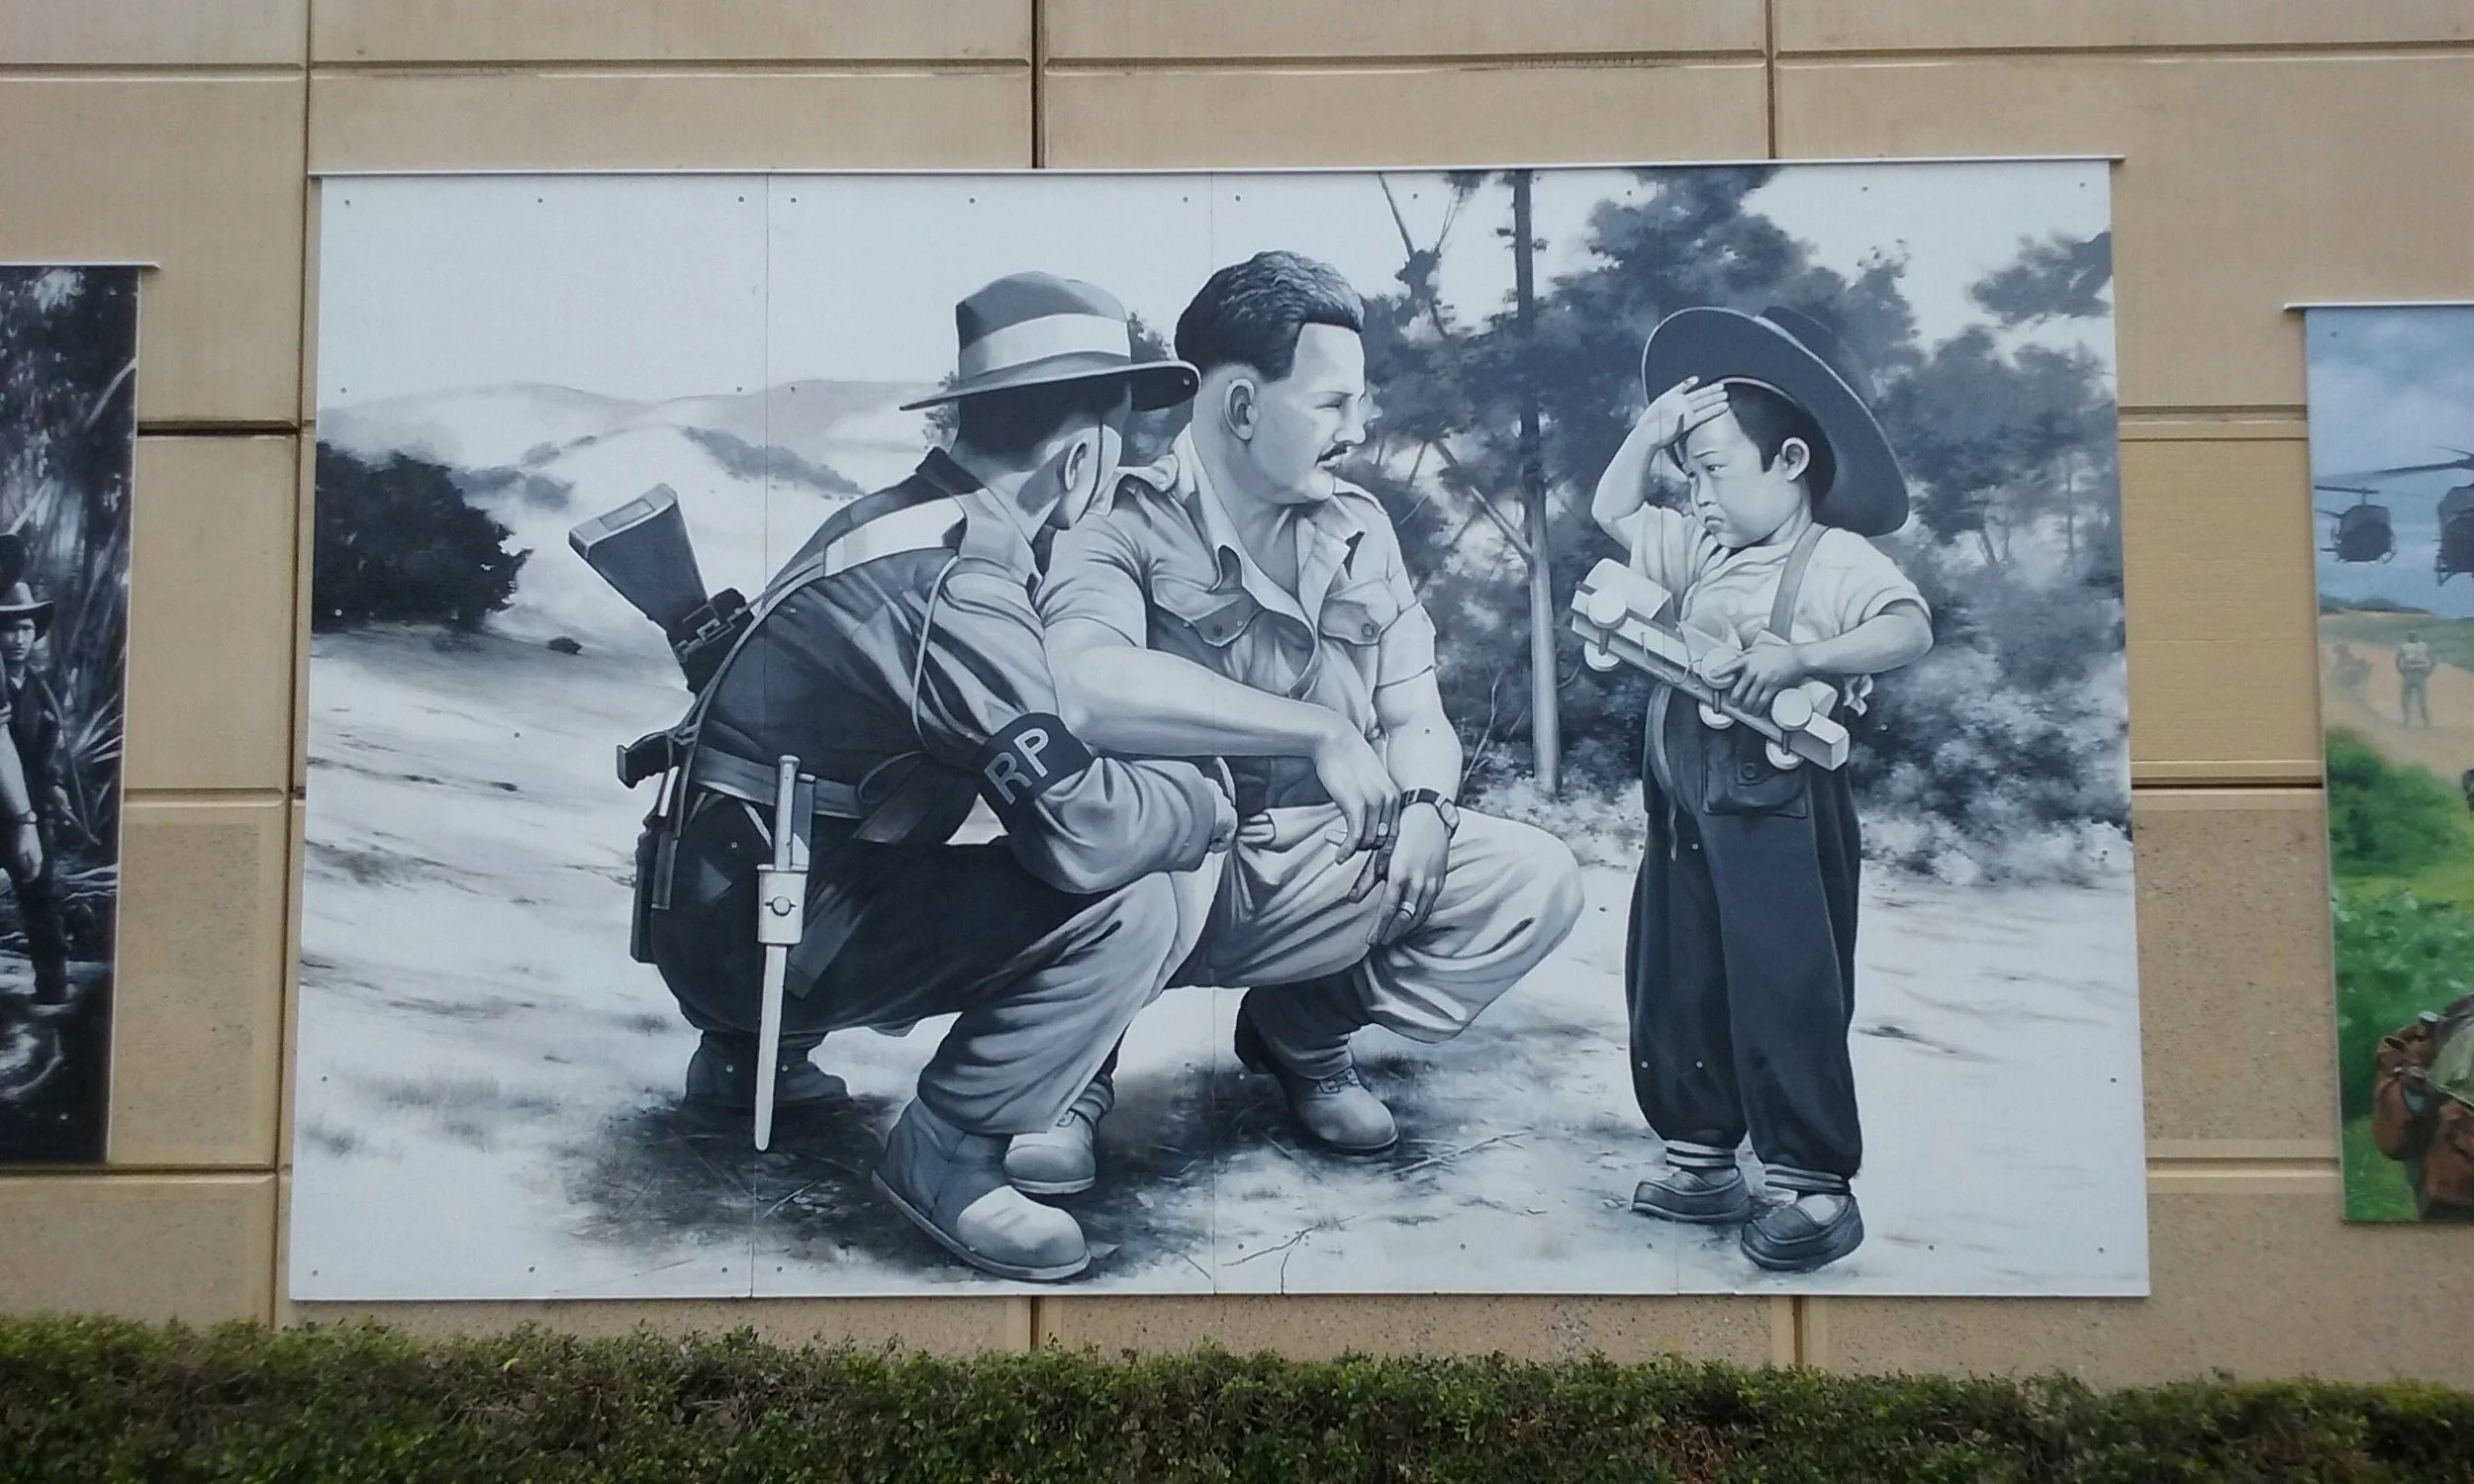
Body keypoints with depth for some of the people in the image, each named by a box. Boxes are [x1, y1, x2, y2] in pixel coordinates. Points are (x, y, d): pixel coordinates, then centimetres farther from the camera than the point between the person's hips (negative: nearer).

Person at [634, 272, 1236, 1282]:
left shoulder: (908, 521, 6)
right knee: (1129, 907, -19)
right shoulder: (957, 586, -23)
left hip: (745, 893, 9)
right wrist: (1199, 799, -9)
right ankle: (946, 1152, -6)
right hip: (760, 930, -9)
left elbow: (1033, 763, 17)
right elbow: (1079, 831, -28)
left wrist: (1161, 785, 5)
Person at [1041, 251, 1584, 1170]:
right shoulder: (1125, 526, -13)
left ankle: (1305, 1029, 13)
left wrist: (1425, 807, -13)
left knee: (1535, 878, -10)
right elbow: (1087, 687, -35)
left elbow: (1416, 717, 12)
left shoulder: (1359, 530, 9)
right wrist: (1320, 732, -30)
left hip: (1328, 871, 7)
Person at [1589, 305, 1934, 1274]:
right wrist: (1649, 430, 11)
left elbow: (1910, 630, -24)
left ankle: (1818, 1186, 4)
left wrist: (1797, 656, -35)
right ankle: (1702, 1158, 25)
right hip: (1688, 804, 8)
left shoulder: (1838, 560, -9)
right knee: (1674, 985, 12)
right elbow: (1612, 512, 25)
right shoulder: (1700, 551, 14)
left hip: (1780, 808, -8)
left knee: (1787, 994, -6)